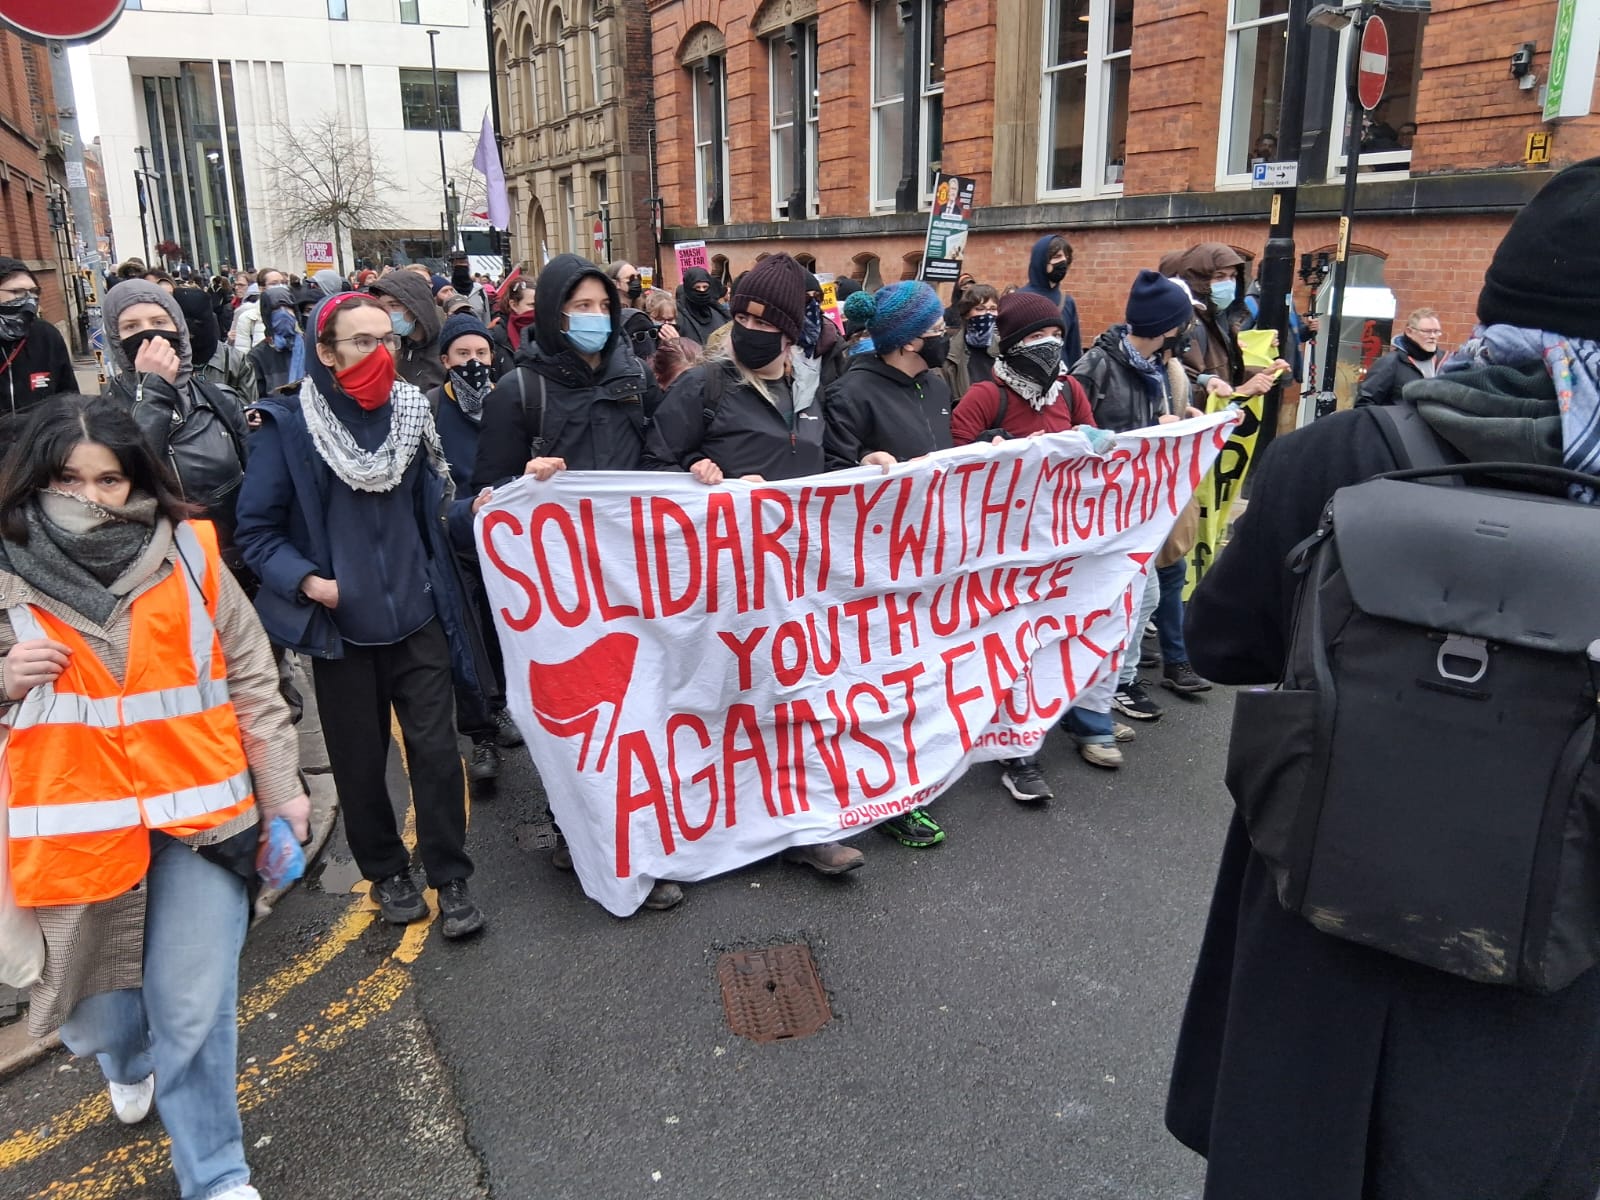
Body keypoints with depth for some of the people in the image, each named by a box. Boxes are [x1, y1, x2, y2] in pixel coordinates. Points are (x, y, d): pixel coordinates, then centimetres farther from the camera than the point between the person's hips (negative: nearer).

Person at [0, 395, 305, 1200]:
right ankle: (129, 1062, 56)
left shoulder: (188, 553, -2)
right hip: (78, 823, 1)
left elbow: (251, 679, 3)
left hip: (198, 811, -1)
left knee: (194, 1007, 2)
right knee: (102, 994, 18)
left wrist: (281, 789, 3)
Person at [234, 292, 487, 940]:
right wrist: (306, 580, -18)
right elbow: (256, 529, -6)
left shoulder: (411, 412, 3)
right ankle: (386, 871, 32)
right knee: (359, 759, 11)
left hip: (417, 617, 2)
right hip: (340, 624, -2)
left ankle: (449, 877, 18)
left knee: (435, 748, 1)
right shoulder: (288, 425, -8)